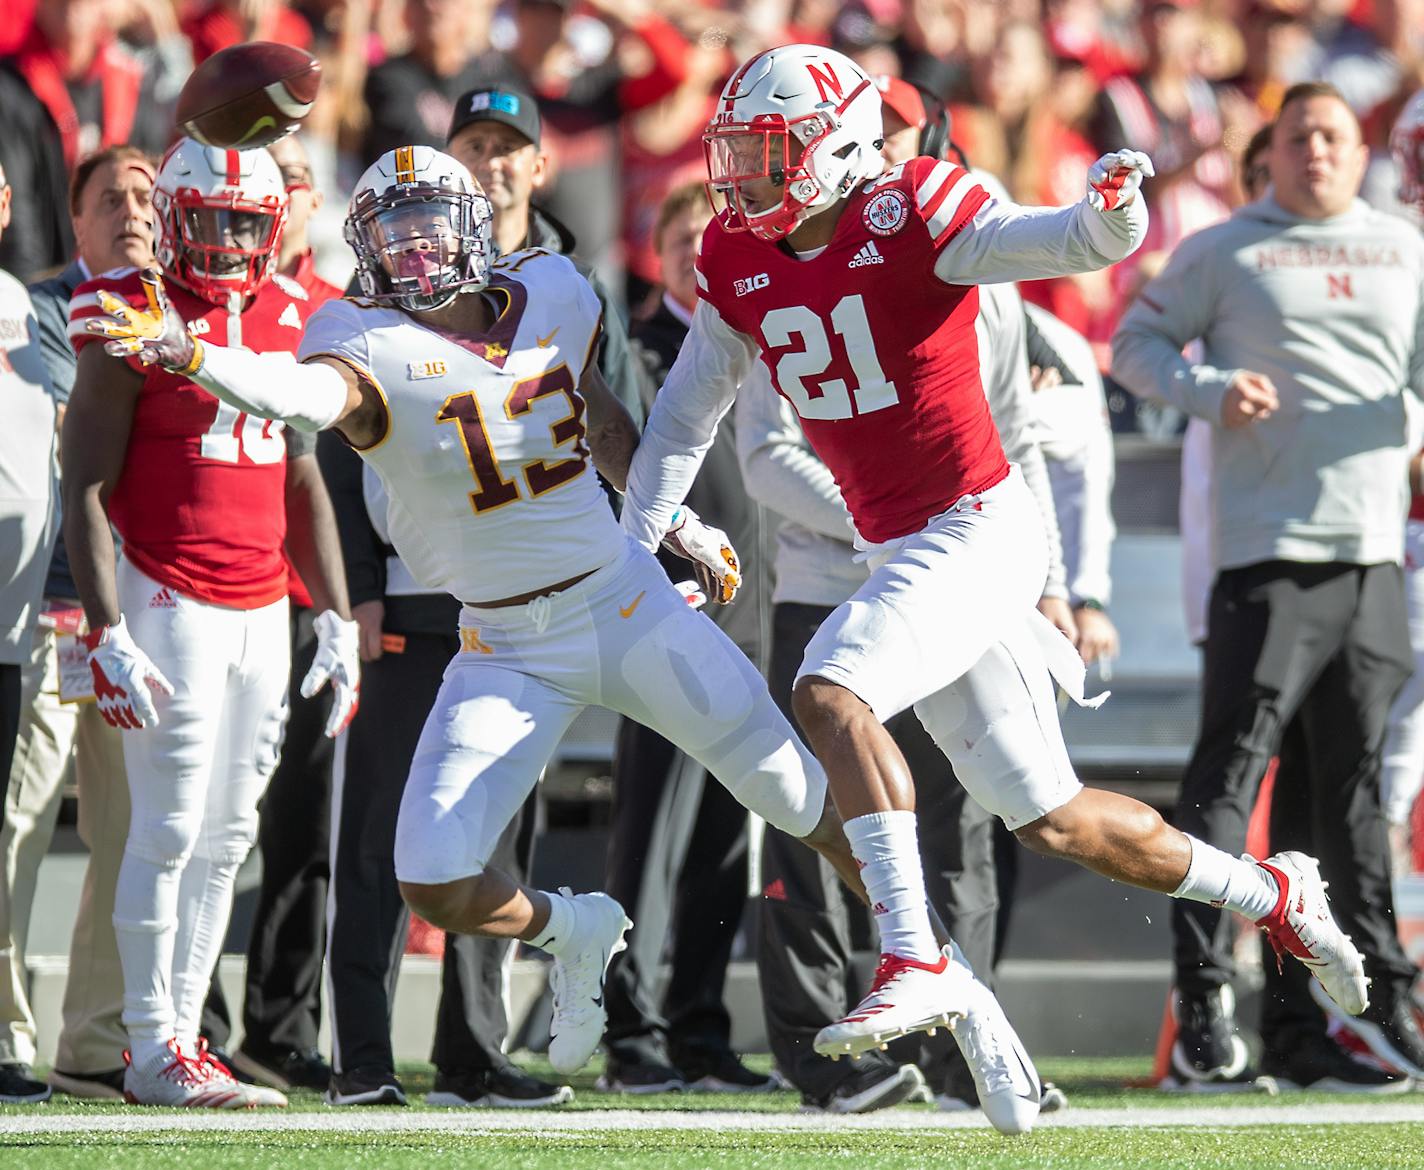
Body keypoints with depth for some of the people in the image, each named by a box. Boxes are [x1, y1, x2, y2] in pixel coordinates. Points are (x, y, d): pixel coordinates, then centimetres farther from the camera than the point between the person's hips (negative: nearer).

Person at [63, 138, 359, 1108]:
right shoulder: (133, 321, -8)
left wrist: (338, 619, 13)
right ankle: (153, 1050, -3)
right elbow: (86, 492, -9)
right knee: (173, 829, -8)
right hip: (170, 602, -6)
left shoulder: (288, 324, 11)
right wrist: (107, 633, -16)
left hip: (262, 613, 6)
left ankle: (182, 1036, 12)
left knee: (226, 837, 6)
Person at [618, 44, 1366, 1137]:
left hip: (980, 528, -8)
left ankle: (915, 962, -29)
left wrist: (1111, 207, -48)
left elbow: (1065, 242, -26)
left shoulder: (912, 217, -14)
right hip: (898, 550, 8)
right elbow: (688, 414, 19)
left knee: (830, 692, -28)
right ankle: (1277, 897, 28)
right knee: (1053, 822, 10)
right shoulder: (738, 262, 7)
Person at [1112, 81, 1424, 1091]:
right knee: (1232, 767, -13)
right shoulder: (1222, 252, 4)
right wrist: (1212, 390, -12)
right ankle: (1204, 991, -14)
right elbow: (1136, 342, 6)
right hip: (1270, 548, -5)